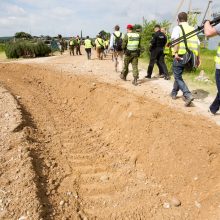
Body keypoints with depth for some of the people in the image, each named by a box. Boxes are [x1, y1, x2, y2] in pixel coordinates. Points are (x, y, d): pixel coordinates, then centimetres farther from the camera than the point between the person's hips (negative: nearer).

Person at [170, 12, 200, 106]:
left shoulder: (177, 28, 0)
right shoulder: (192, 29, 14)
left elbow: (176, 39, -21)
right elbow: (197, 44, 11)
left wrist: (175, 53, -25)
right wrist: (198, 57, 16)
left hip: (180, 56, -6)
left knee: (178, 77, 2)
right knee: (178, 75, 23)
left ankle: (188, 95, -14)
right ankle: (174, 93, 35)